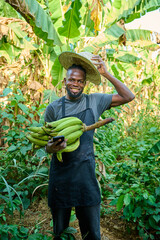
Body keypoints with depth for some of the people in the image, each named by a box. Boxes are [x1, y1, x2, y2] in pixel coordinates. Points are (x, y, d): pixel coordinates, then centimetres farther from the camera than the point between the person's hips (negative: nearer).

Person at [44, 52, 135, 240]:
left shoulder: (94, 101, 3)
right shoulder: (53, 108, 0)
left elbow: (128, 97, 3)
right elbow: (47, 142, 6)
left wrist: (106, 74, -4)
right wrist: (50, 148, -19)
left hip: (86, 174, 1)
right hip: (60, 174, 0)